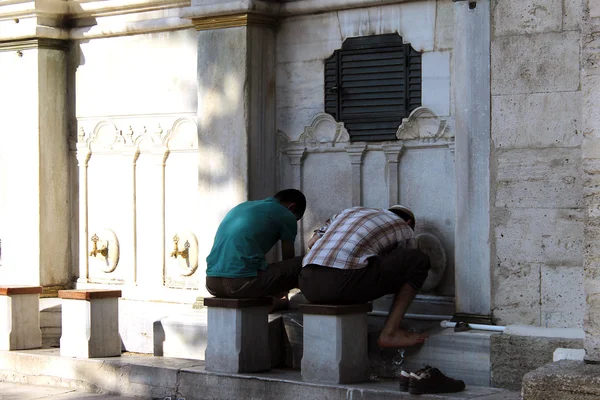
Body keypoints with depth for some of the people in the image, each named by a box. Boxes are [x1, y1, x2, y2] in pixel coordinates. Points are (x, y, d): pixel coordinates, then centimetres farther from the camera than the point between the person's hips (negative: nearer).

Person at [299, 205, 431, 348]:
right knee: (419, 261, 11)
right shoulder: (404, 229, 21)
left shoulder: (350, 212, 33)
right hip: (345, 282, -6)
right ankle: (390, 333, 7)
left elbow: (312, 243, 31)